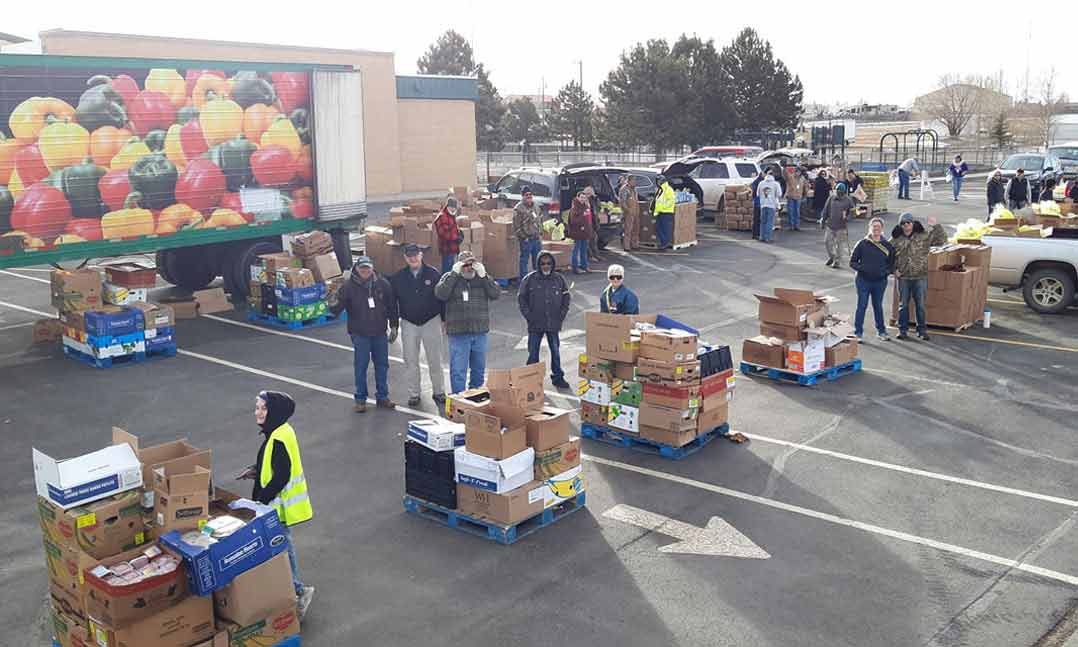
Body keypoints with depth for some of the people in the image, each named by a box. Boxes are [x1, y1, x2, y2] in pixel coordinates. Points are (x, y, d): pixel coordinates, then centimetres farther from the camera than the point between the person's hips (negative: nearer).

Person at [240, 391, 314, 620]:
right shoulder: (276, 433, 6)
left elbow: (281, 477, -27)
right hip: (277, 503, 11)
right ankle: (295, 589, 33)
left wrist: (261, 500, -21)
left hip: (280, 505, -11)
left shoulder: (279, 439, -26)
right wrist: (255, 470, 6)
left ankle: (298, 590, 8)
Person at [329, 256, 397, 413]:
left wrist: (394, 327, 7)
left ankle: (382, 397, 24)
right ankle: (360, 399, 14)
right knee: (361, 366, 2)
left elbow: (392, 306, 8)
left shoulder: (383, 284, 0)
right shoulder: (349, 287, -7)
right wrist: (333, 305, -34)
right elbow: (337, 308, -10)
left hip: (380, 332, 3)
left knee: (382, 364, 10)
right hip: (360, 334, -3)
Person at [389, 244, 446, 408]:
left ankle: (438, 392, 16)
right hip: (408, 324, 2)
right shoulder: (398, 277, 0)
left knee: (435, 360, 4)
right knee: (411, 361, 7)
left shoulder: (433, 274, -5)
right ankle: (413, 394, 18)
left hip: (431, 322, -2)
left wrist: (444, 319, 0)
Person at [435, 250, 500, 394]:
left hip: (480, 332, 3)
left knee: (479, 369, 15)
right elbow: (440, 294, -17)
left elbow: (496, 294, -6)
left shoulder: (482, 278, 7)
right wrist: (454, 273, -18)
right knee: (458, 370, -3)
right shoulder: (450, 277, 0)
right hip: (458, 333, -3)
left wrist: (483, 276, -14)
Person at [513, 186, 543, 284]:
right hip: (526, 239, -7)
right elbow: (516, 227, -15)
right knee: (524, 260, 1)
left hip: (536, 238, 7)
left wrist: (539, 233, 14)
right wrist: (523, 237, -16)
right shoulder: (518, 209, -13)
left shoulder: (535, 206, 11)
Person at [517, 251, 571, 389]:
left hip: (553, 324, 2)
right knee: (533, 353, 4)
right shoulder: (530, 279, -3)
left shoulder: (559, 279, 3)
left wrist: (561, 316, 2)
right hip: (535, 325, -1)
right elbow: (521, 299, 2)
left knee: (556, 352, 9)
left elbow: (566, 300, 11)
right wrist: (529, 316, -5)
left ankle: (557, 377, 21)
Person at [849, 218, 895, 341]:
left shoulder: (887, 246, 3)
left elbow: (892, 264, 9)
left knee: (878, 306, 14)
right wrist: (862, 268, -16)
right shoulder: (862, 244, -3)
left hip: (880, 281, 2)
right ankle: (858, 332, 6)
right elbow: (852, 262, 0)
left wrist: (885, 271, -10)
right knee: (862, 306, -1)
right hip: (863, 281, -2)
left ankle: (881, 331, 27)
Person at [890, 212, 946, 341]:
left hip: (920, 277, -1)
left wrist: (935, 226, -15)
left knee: (920, 304, 6)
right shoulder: (896, 239, 3)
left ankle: (922, 330, 15)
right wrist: (894, 269, 1)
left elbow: (942, 239, -4)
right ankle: (902, 330, 17)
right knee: (903, 304, 8)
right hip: (903, 277, 1)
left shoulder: (924, 236, -1)